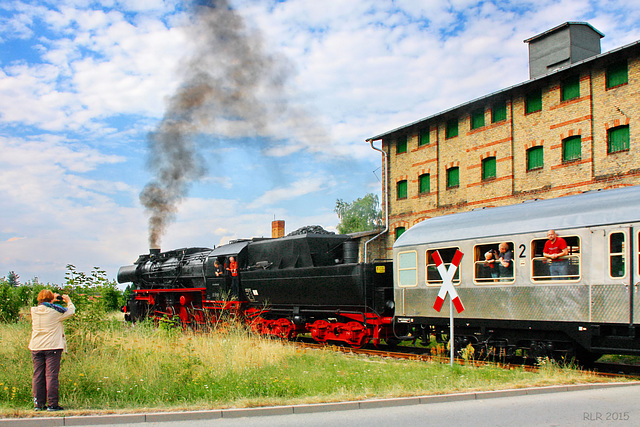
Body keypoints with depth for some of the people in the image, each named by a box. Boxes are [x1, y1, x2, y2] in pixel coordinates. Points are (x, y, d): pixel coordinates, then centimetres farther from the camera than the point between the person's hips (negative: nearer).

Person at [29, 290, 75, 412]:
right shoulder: (55, 311, -9)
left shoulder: (34, 311, 4)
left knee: (38, 375, 8)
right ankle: (52, 404, -3)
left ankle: (39, 404, 11)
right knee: (51, 375, -3)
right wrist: (68, 300, 23)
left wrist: (53, 299, 34)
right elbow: (71, 311, 5)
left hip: (36, 347, 5)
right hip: (52, 347, -5)